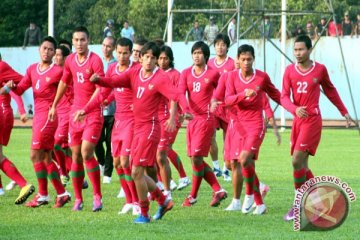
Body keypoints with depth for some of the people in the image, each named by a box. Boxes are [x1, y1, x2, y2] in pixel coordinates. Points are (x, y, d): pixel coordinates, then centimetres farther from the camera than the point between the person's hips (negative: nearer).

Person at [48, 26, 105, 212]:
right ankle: (78, 199, 13)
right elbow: (64, 82, 23)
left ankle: (97, 196, -7)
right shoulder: (70, 60, 7)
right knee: (76, 156, 5)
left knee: (86, 153, -16)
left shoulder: (95, 60, -11)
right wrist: (54, 105, 28)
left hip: (93, 114, -6)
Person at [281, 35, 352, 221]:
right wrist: (295, 109, -22)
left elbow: (330, 91, 13)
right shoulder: (290, 71, 3)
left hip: (312, 120, -5)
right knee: (301, 164, 7)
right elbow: (284, 97, -2)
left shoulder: (320, 70, -2)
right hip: (297, 120, 5)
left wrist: (344, 112, 19)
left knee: (297, 160, -15)